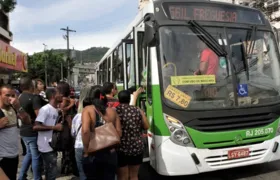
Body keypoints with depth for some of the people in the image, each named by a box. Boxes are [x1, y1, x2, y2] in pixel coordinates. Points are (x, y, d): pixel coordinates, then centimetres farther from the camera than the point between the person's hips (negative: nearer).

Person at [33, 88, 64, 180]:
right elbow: (36, 127, -24)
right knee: (51, 172, 1)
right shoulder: (45, 109, -18)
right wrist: (54, 127, -24)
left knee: (50, 171, 21)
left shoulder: (55, 109, 10)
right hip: (47, 146, -9)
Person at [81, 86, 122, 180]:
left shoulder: (88, 109, -5)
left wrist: (87, 150, -11)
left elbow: (85, 130, -20)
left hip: (92, 155, -2)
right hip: (110, 154, 2)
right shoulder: (112, 111, 4)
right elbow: (119, 132, 1)